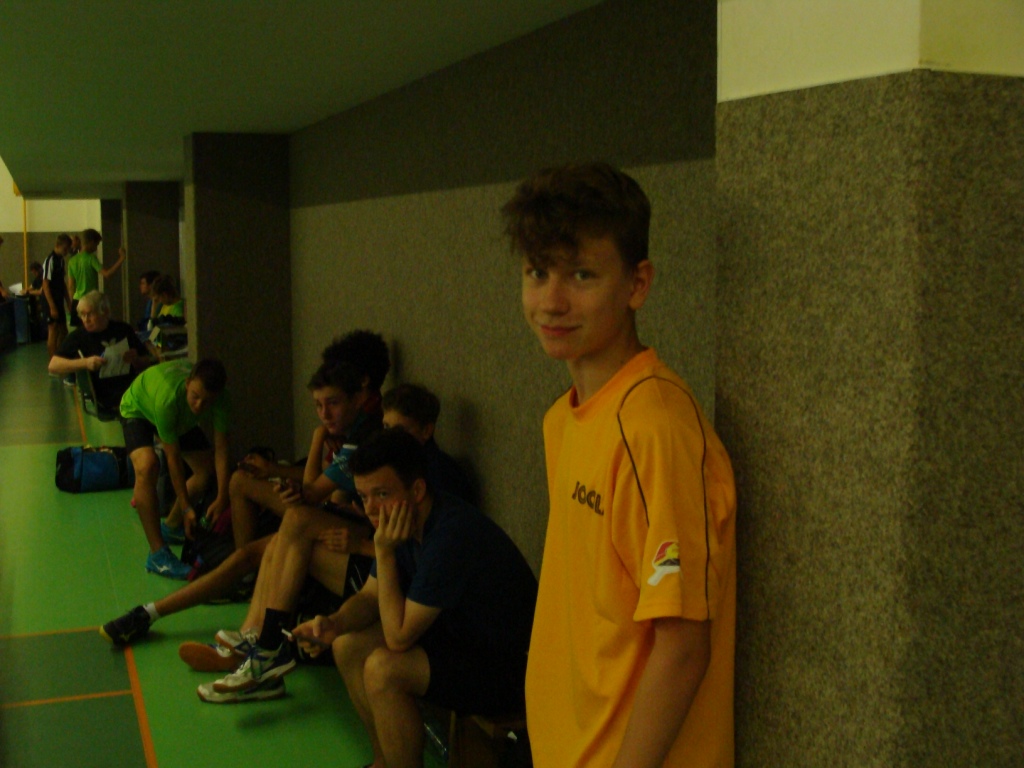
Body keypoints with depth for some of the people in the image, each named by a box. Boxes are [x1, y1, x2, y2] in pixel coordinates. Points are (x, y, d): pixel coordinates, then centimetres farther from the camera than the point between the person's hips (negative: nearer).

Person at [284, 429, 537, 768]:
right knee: (347, 646, 5)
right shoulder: (404, 523, -2)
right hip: (461, 636, 10)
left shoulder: (450, 534, -30)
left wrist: (385, 553, -25)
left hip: (510, 667, -10)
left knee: (383, 668, -26)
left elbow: (398, 636, -26)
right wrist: (333, 623, -11)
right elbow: (370, 597, 9)